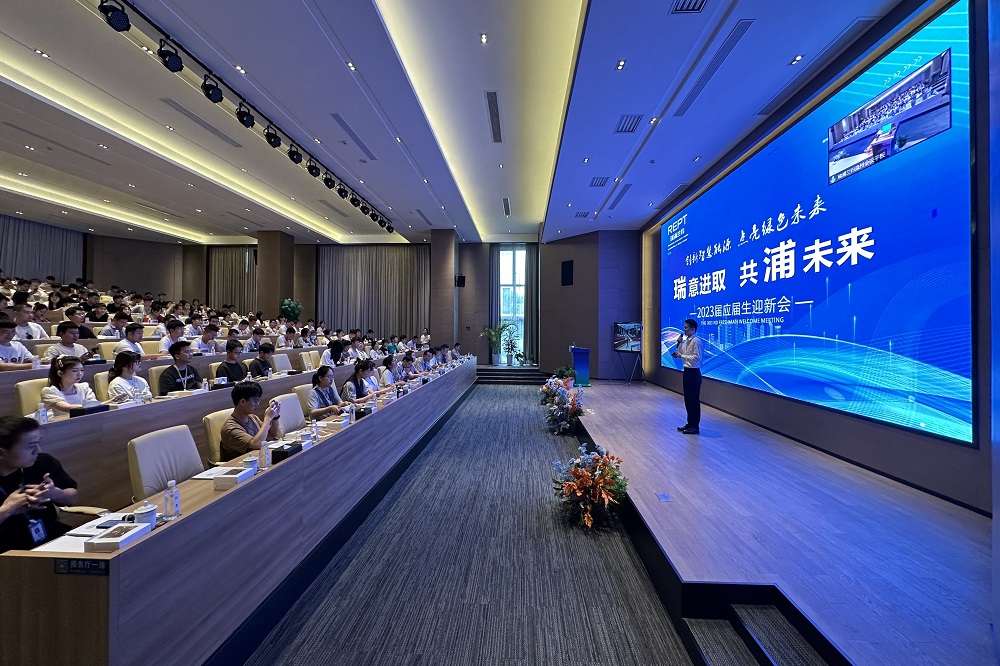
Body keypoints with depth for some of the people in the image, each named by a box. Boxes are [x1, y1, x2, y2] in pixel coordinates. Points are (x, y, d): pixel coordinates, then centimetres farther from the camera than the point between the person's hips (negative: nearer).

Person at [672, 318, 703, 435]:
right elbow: (679, 353, 15)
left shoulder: (696, 341, -15)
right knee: (687, 399, 15)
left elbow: (697, 357, -21)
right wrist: (679, 343, 4)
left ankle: (695, 426, 9)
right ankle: (690, 423, 26)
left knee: (694, 399, -1)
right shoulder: (686, 341, 12)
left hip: (694, 372, -9)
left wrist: (681, 355, -20)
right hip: (687, 371, 9)